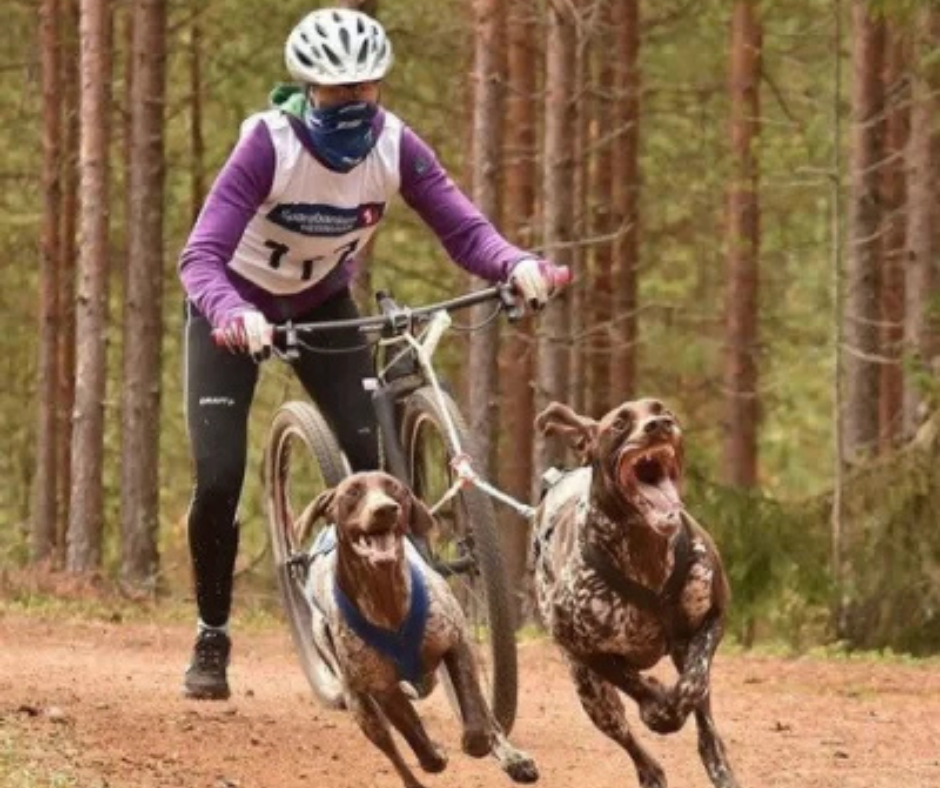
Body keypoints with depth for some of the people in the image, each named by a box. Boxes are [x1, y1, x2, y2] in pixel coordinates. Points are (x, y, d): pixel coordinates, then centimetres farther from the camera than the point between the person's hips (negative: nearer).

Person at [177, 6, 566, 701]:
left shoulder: (395, 147, -21)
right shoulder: (269, 145, -32)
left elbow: (464, 229, -25)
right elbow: (202, 256, -38)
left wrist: (518, 265, -47)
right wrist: (234, 315, -59)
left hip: (322, 306, 3)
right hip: (238, 310, -3)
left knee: (376, 461, -15)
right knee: (219, 480, -14)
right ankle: (212, 637, 7)